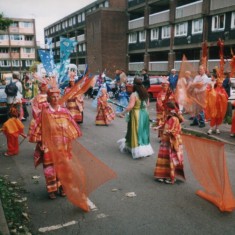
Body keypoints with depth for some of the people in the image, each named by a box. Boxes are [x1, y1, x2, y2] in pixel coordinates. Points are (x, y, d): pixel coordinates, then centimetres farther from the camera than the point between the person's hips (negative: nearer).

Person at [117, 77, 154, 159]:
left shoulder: (134, 95, -18)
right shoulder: (145, 93, 5)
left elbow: (130, 106, -25)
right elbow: (147, 104, 14)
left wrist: (123, 113, -18)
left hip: (136, 115, -7)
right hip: (144, 114, 7)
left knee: (136, 132, 1)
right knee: (143, 132, 15)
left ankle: (138, 151, 3)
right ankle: (145, 149, 21)